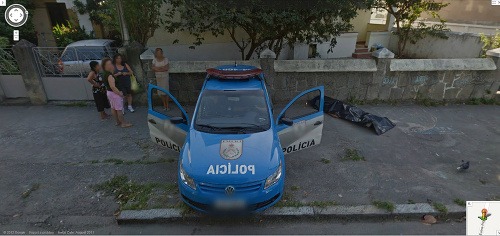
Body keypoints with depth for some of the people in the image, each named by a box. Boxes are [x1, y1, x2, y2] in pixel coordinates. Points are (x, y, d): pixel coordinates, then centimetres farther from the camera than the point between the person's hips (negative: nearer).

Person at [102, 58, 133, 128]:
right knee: (119, 109, -3)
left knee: (113, 108, 17)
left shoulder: (105, 74, 9)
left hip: (109, 92, 11)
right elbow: (113, 87, -30)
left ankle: (118, 121, 29)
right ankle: (123, 123, 3)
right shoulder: (109, 75, -23)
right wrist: (120, 93, -22)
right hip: (114, 93, -11)